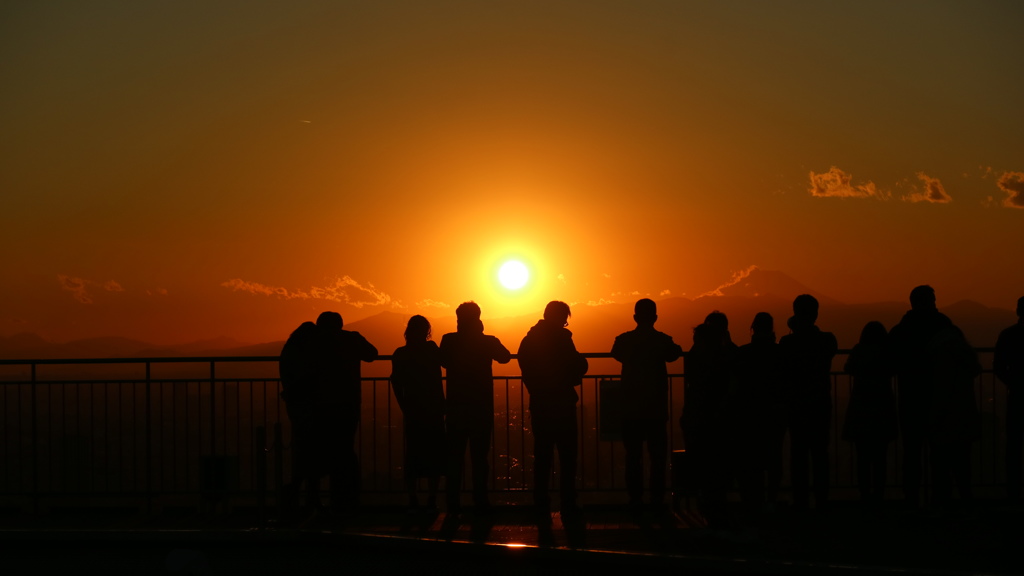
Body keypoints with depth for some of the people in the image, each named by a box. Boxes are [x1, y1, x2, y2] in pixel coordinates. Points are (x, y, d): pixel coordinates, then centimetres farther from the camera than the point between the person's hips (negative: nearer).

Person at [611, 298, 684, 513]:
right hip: (656, 408, 0)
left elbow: (616, 354, 17)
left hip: (631, 408, 1)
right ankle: (658, 499, 4)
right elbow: (674, 354, 15)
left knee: (633, 455, 5)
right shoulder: (663, 340, -7)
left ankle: (635, 499, 3)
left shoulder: (624, 340, -5)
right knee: (658, 455, 6)